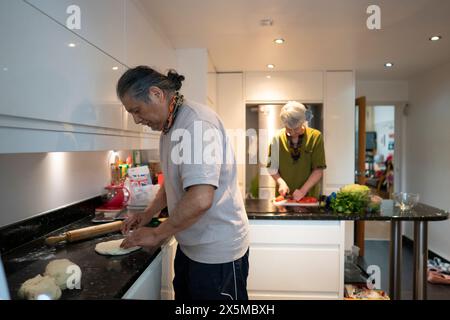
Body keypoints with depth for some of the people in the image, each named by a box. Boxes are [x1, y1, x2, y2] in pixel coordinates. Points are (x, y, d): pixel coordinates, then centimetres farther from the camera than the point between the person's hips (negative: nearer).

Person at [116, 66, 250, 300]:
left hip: (217, 252, -9)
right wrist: (147, 215, 12)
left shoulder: (196, 122, -22)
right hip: (189, 246, 9)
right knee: (184, 294, 20)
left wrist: (156, 234, -16)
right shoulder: (170, 127, 9)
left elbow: (200, 199, -31)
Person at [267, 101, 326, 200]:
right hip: (284, 196, 0)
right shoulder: (278, 138, -1)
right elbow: (272, 167, 6)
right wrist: (281, 182, -11)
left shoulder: (315, 137, -5)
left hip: (309, 196, 0)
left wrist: (303, 190, -15)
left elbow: (318, 170, -6)